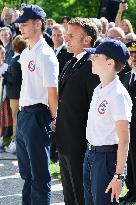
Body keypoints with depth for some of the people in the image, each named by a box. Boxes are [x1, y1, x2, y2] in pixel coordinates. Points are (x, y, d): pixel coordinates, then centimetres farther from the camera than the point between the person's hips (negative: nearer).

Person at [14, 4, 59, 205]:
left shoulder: (45, 54, -15)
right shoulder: (25, 54, 14)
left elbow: (52, 91, -16)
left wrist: (54, 119, -12)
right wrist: (22, 112, 17)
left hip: (37, 116, -10)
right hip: (23, 114, 10)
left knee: (39, 173, -4)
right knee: (26, 171, 18)